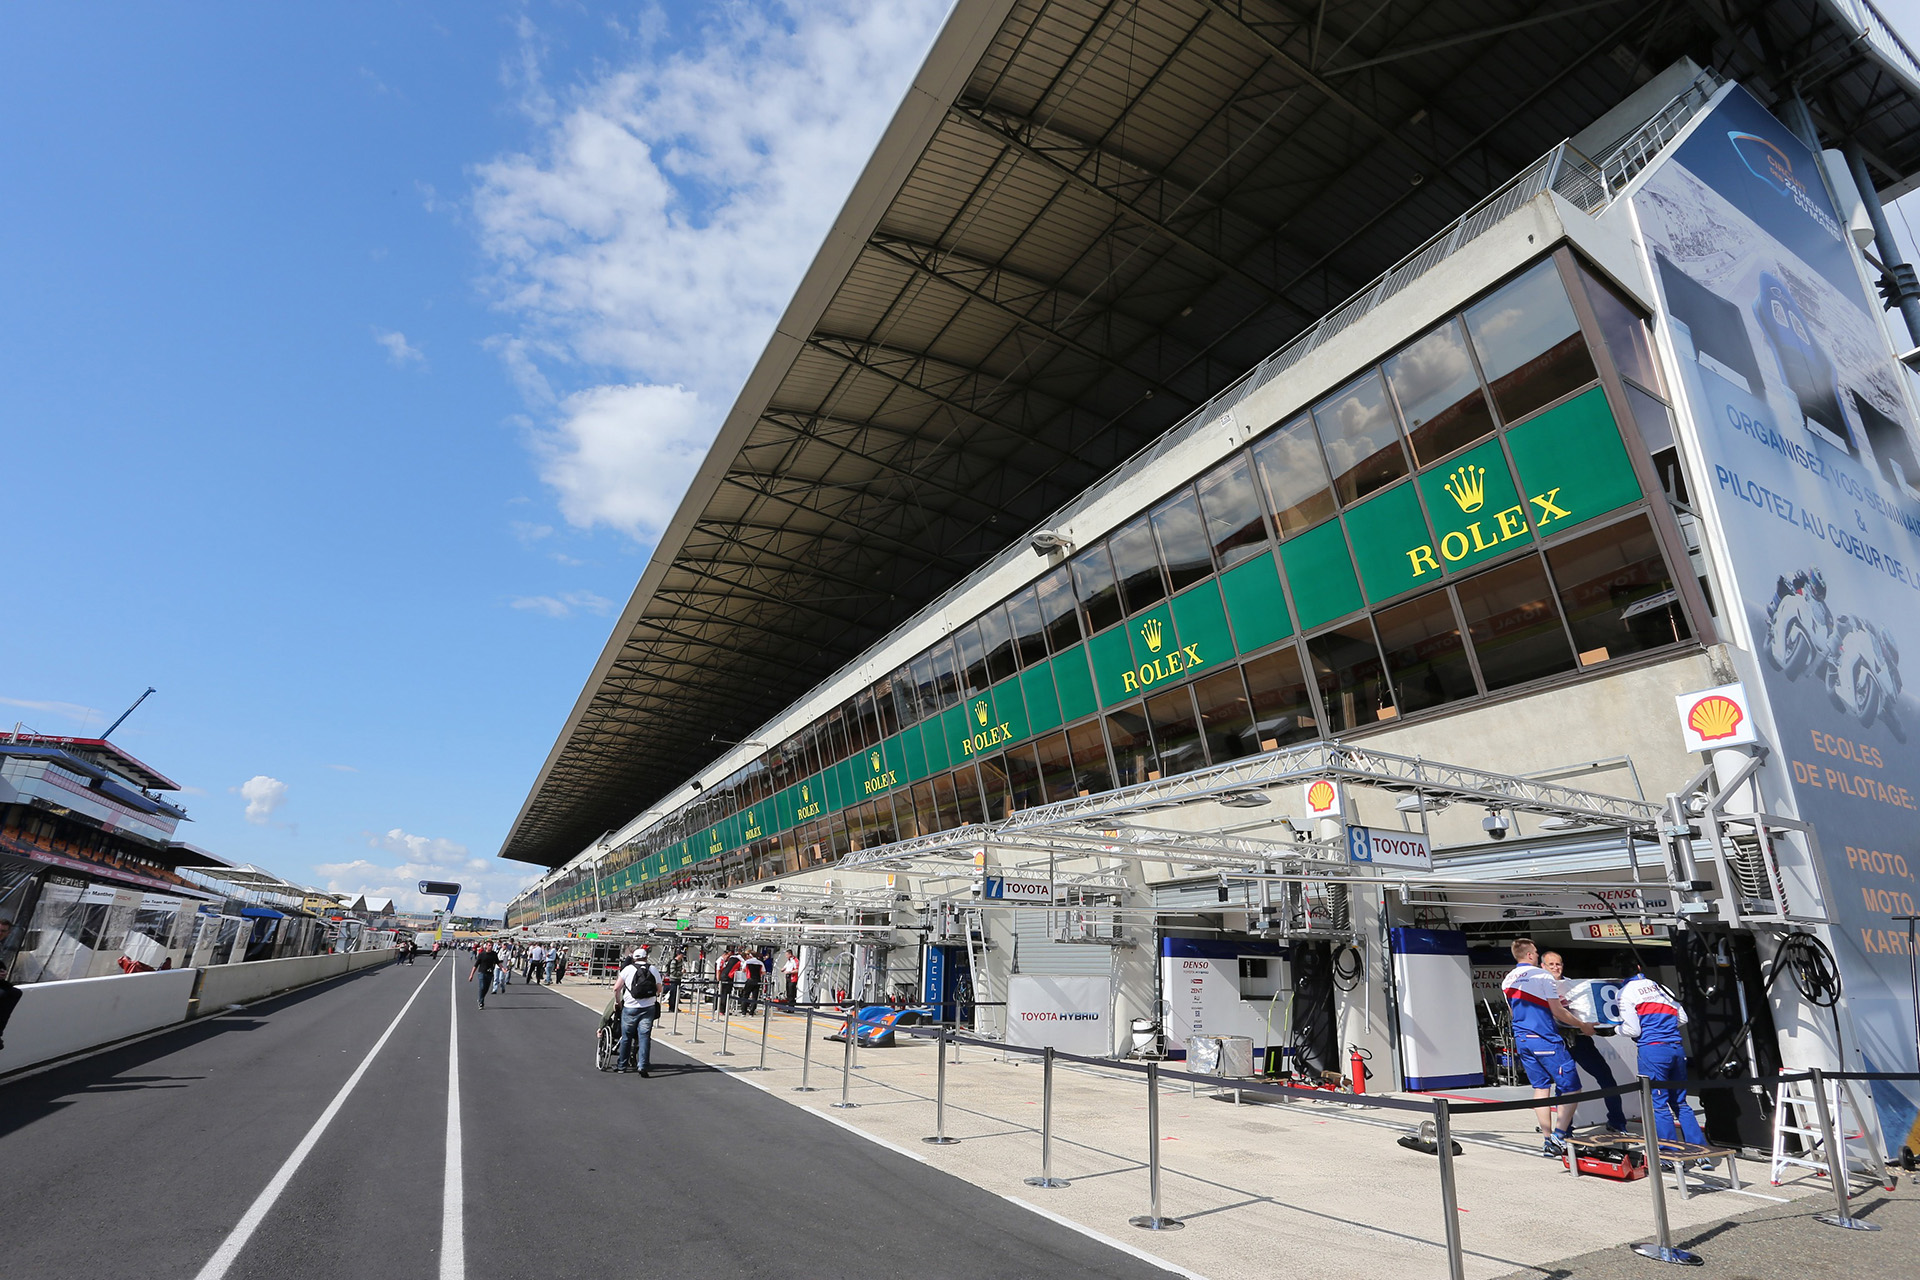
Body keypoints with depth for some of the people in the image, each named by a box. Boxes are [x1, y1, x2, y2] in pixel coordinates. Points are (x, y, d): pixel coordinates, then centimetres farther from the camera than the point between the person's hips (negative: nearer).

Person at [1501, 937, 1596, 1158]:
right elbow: (1558, 1012, -9)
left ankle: (1547, 1141, 9)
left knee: (1540, 1087, 10)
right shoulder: (1542, 976, -9)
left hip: (1521, 1039, 7)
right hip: (1545, 1039, -6)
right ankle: (1559, 1136, -7)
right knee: (1571, 1088, 1)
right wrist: (1582, 1026, 7)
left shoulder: (1507, 981, 12)